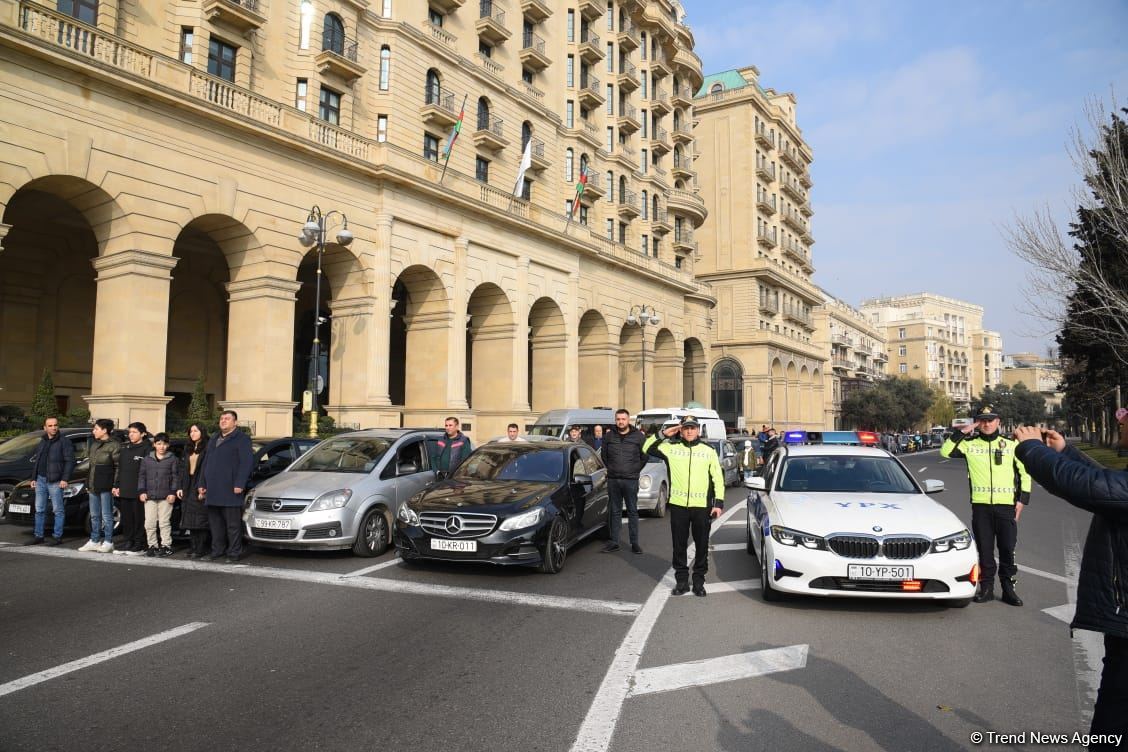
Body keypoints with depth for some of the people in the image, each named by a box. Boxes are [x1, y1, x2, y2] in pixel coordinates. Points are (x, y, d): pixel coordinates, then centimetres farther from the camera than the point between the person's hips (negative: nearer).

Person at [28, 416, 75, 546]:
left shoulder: (64, 442, -6)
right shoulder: (42, 442, 15)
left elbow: (70, 461, -11)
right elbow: (35, 460, 22)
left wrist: (64, 479, -17)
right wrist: (34, 478, 16)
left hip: (55, 481, -7)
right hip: (40, 480, 7)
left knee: (58, 510, -2)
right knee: (39, 510, 11)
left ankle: (57, 537, 2)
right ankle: (39, 536, 19)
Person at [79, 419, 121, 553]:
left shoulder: (114, 446, -8)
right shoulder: (94, 445, 16)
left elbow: (118, 467, -11)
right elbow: (91, 465, 20)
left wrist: (115, 485, -16)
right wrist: (88, 484, 17)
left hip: (106, 486, -8)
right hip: (93, 486, 8)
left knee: (106, 515, -2)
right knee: (94, 515, 13)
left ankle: (108, 542, 4)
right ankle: (94, 541, 20)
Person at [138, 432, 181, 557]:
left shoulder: (173, 459, 3)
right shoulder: (147, 460, 11)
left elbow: (175, 477, 1)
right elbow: (142, 476, 12)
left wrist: (173, 492, -7)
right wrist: (141, 491, 2)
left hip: (165, 496, -3)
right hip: (150, 496, 3)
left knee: (164, 522, -1)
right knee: (149, 523, 3)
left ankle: (166, 546, 6)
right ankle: (153, 546, 13)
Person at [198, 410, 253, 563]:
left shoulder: (242, 439, -1)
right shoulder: (213, 440, 24)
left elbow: (246, 463, -11)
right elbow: (205, 463, 24)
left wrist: (239, 484, -19)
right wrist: (202, 484, 15)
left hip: (230, 491, -7)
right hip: (212, 491, 7)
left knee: (233, 525, -3)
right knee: (215, 524, 11)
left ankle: (234, 554, 1)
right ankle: (217, 551, 20)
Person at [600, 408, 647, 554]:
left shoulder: (639, 436, -1)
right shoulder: (608, 436, 6)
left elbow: (645, 456, 6)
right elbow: (603, 455, 17)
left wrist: (636, 469, 4)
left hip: (631, 480, -2)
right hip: (613, 480, 2)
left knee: (632, 511, 3)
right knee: (614, 512, 8)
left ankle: (634, 542, 10)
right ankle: (614, 542, 14)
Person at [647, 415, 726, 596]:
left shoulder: (709, 451, 4)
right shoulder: (671, 448, 4)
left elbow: (718, 478, 5)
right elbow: (648, 448, 6)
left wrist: (719, 503, -2)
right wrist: (663, 434, -2)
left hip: (702, 506, 0)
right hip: (678, 505, 0)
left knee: (702, 545, 8)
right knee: (679, 545, 8)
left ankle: (699, 580, 21)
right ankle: (681, 580, 20)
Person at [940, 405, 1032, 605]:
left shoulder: (1011, 445, 6)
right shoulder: (969, 444, 5)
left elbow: (1024, 472, 11)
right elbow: (946, 452, -7)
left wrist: (1022, 499, 4)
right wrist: (961, 432, -9)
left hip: (1006, 505, 0)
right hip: (980, 505, 0)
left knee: (1007, 549, 3)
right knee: (984, 549, 6)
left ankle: (1008, 589, 14)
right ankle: (986, 588, 14)